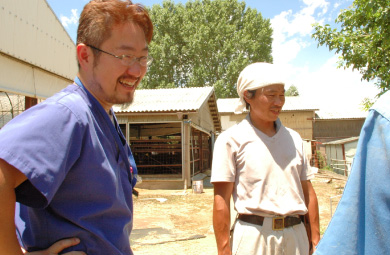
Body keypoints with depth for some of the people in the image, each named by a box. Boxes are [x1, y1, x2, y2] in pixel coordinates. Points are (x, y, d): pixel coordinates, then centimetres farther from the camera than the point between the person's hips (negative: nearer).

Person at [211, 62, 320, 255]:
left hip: (296, 237, 5)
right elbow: (221, 201, -9)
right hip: (254, 237, -4)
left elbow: (308, 192, 13)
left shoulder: (294, 138, 9)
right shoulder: (231, 139, -7)